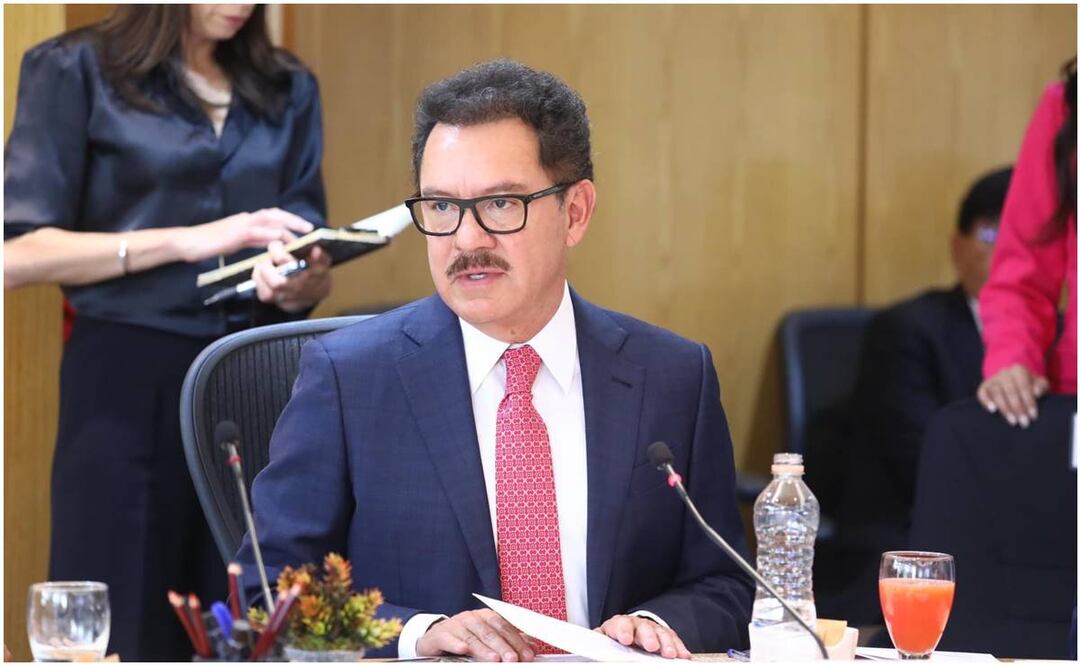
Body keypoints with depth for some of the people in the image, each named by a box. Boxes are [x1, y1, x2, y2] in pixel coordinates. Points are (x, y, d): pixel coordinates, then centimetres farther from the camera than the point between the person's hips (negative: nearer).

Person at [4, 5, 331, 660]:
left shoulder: (288, 88, 12)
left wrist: (301, 282, -13)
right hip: (128, 385, -4)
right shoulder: (76, 70, -1)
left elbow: (309, 256, 12)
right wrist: (187, 241, -16)